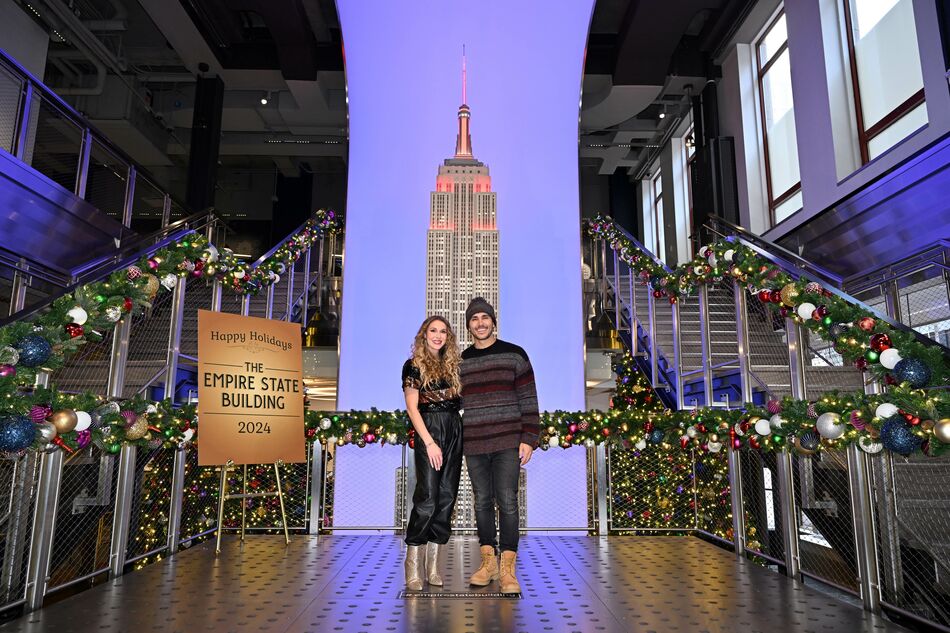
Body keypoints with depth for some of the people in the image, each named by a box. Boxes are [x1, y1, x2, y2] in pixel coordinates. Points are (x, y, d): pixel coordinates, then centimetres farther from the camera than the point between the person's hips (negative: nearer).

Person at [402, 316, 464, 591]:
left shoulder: (452, 364, 16)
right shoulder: (413, 366, 1)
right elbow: (412, 408, -6)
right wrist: (429, 442, -12)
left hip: (455, 431, 6)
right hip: (429, 430, -5)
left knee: (447, 496, 3)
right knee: (427, 496, -10)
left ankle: (433, 563, 10)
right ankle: (413, 565, 0)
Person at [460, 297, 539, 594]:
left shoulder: (514, 354, 2)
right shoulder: (460, 361, 11)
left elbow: (528, 399, 0)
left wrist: (529, 439, -7)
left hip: (507, 441, -3)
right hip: (473, 445, 3)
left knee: (507, 502, -6)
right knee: (482, 502, 8)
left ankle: (507, 569, 1)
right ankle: (488, 562, 19)